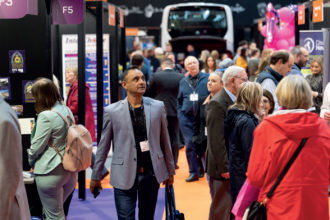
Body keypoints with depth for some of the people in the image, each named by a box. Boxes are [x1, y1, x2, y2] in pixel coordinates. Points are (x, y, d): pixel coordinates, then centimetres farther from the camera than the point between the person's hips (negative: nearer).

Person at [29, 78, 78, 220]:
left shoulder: (46, 116, -18)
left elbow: (37, 146, -15)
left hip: (50, 172, -8)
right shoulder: (67, 111, 7)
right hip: (70, 170, 8)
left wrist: (32, 163, 5)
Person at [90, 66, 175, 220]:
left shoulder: (158, 107, 1)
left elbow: (165, 141, 7)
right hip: (125, 175, -2)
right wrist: (96, 176, 4)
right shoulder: (112, 111, -5)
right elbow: (103, 146, 1)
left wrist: (170, 170, 11)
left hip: (151, 173, 2)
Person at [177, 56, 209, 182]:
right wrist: (180, 114, 7)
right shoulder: (183, 82, 13)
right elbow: (179, 100, 19)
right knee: (190, 145, 0)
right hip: (187, 118, 3)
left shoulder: (207, 78, 1)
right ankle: (193, 172, 8)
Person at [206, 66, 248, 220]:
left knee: (233, 207, 14)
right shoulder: (217, 103, -17)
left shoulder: (236, 101, 10)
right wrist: (224, 168, -20)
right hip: (224, 167, -8)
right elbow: (216, 141, -20)